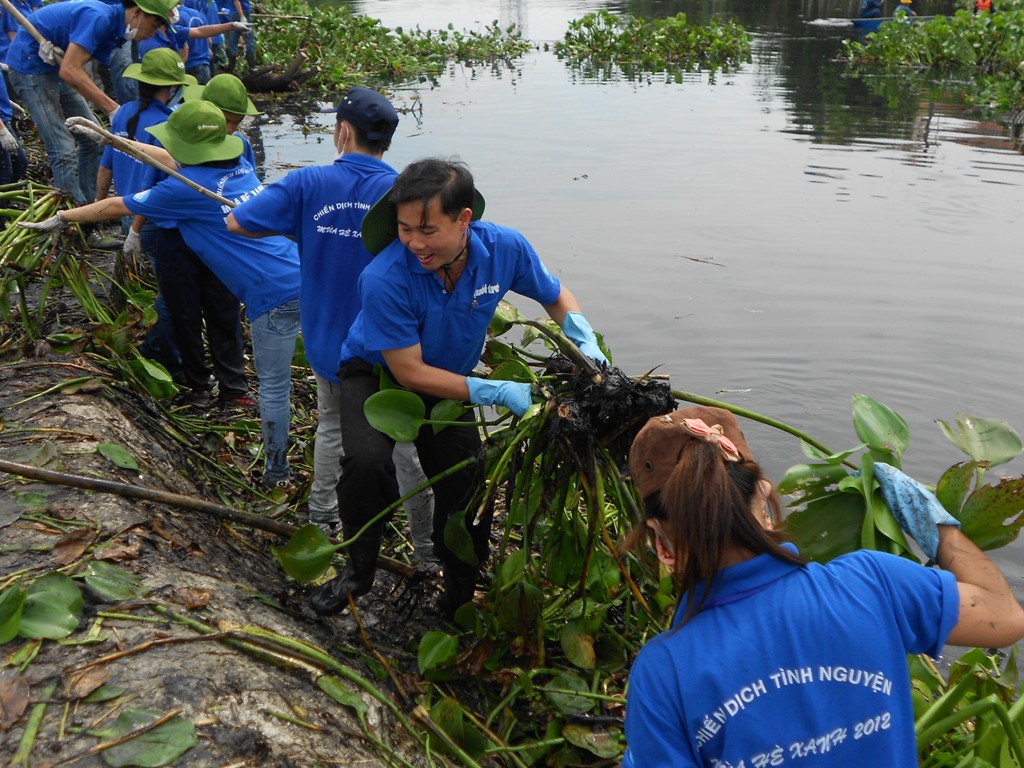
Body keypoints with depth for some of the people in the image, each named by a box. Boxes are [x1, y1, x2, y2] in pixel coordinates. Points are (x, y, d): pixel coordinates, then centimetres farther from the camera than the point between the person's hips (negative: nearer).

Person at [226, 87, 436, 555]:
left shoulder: (307, 184, -11)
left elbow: (237, 223, -8)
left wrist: (290, 229, 7)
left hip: (326, 341, 2)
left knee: (331, 425, 28)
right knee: (408, 445, 12)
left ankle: (321, 517, 40)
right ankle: (427, 546, 20)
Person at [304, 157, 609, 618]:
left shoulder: (505, 248, -23)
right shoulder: (385, 278, -36)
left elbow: (556, 297, -2)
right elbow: (410, 372, -28)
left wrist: (586, 343, -22)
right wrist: (497, 392, -31)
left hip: (449, 380, 4)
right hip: (377, 373, -4)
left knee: (467, 487, 3)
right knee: (368, 462, -32)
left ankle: (460, 598, 32)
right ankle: (359, 569, -3)